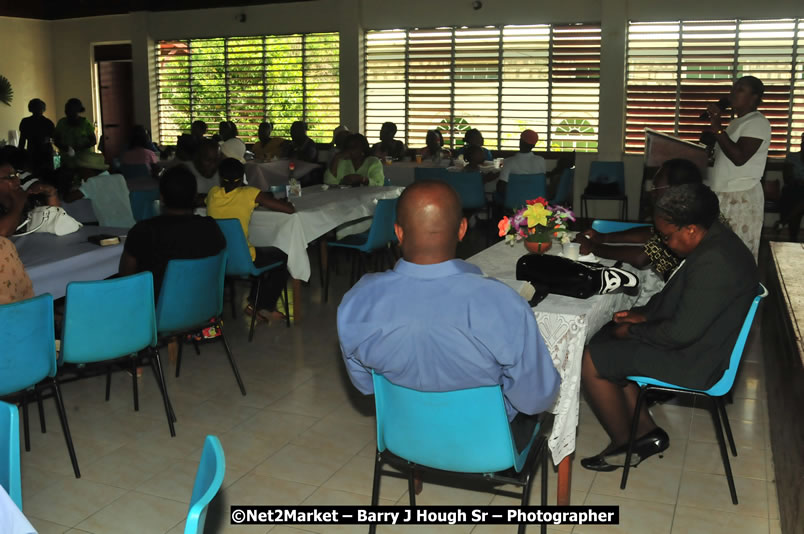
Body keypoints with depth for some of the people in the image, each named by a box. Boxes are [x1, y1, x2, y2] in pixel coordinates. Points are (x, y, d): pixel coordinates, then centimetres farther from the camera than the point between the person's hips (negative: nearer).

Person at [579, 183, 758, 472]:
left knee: (591, 361, -11)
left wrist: (633, 331, -14)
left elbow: (681, 333, -29)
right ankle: (646, 431, 17)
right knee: (603, 339, 14)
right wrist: (643, 315, 3)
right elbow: (675, 295, 16)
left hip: (692, 360, -11)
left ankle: (625, 444, 11)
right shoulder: (712, 240, 2)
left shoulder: (713, 263, -30)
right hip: (692, 338, 11)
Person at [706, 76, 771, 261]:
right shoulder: (737, 122, 19)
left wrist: (717, 128, -22)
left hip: (740, 198, -9)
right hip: (724, 196, 9)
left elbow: (739, 157, -23)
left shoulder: (757, 122, -11)